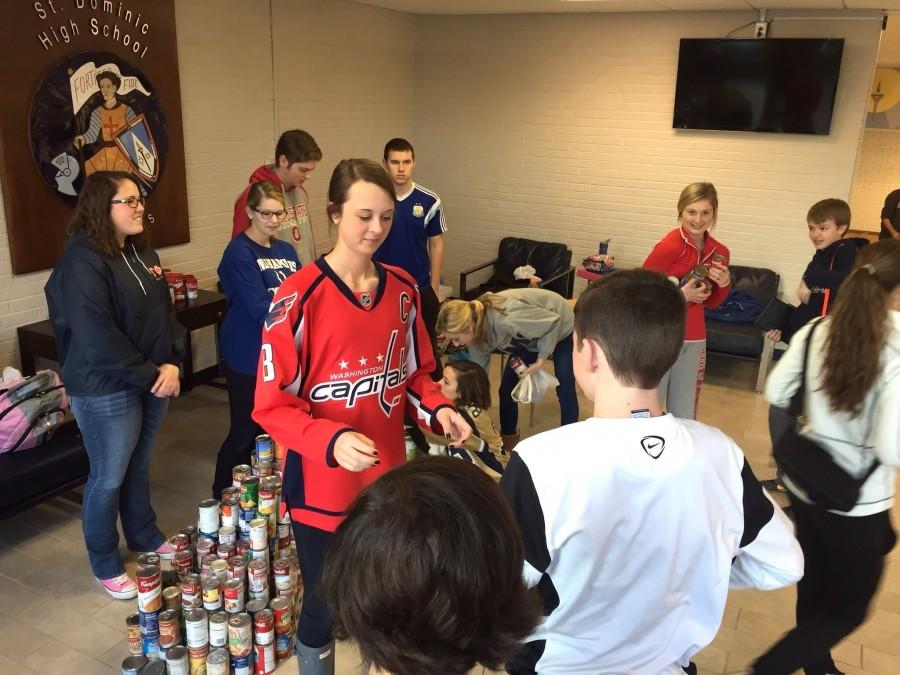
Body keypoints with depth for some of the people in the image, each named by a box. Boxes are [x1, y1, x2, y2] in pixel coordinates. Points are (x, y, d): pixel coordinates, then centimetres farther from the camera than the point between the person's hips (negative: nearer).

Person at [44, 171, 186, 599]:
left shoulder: (141, 252, 7)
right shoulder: (82, 263, -19)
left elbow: (166, 311, 7)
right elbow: (97, 338, -24)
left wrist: (172, 363, -8)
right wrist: (149, 375, -18)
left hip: (153, 380, 7)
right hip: (106, 390, -7)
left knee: (138, 466, 22)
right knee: (109, 477, 8)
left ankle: (145, 537, 41)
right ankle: (105, 564, 26)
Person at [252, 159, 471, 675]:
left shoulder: (403, 290, 1)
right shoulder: (299, 297, -16)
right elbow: (272, 405, -14)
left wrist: (437, 409, -9)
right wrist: (332, 440, -29)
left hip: (388, 478, 5)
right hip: (323, 486, -4)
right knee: (324, 603, 13)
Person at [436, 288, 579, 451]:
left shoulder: (507, 319, -45)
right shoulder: (477, 330, -20)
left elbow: (554, 321, -32)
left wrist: (541, 359, -25)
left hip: (561, 328, -6)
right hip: (531, 336, 6)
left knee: (564, 390, 0)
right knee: (507, 388, 4)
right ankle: (508, 436, 26)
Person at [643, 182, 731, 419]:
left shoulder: (719, 253, 3)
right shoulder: (669, 246, -16)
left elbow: (710, 302, 14)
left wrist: (724, 283, -4)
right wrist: (681, 295, -18)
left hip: (693, 342, 6)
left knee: (684, 417, 16)